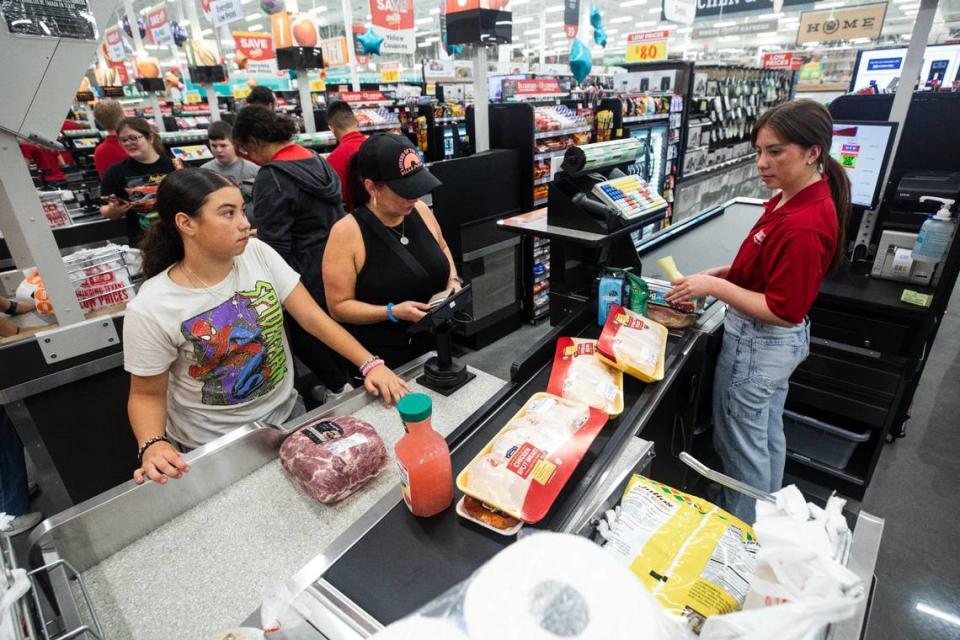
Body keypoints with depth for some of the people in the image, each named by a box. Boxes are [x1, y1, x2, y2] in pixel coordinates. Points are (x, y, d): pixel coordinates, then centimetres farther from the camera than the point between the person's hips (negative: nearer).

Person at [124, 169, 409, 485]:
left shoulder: (258, 253, -12)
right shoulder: (150, 309, -19)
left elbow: (312, 316, -13)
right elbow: (147, 395, -8)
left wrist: (370, 363, -21)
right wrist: (152, 446, -28)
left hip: (287, 413, 3)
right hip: (213, 446, -3)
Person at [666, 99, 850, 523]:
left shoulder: (803, 225, -29)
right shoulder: (796, 196, 1)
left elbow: (783, 311, -25)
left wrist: (715, 287, -24)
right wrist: (720, 272, 1)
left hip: (759, 345, -10)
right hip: (777, 341, 10)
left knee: (739, 441, 9)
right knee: (768, 432, 25)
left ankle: (746, 533, 31)